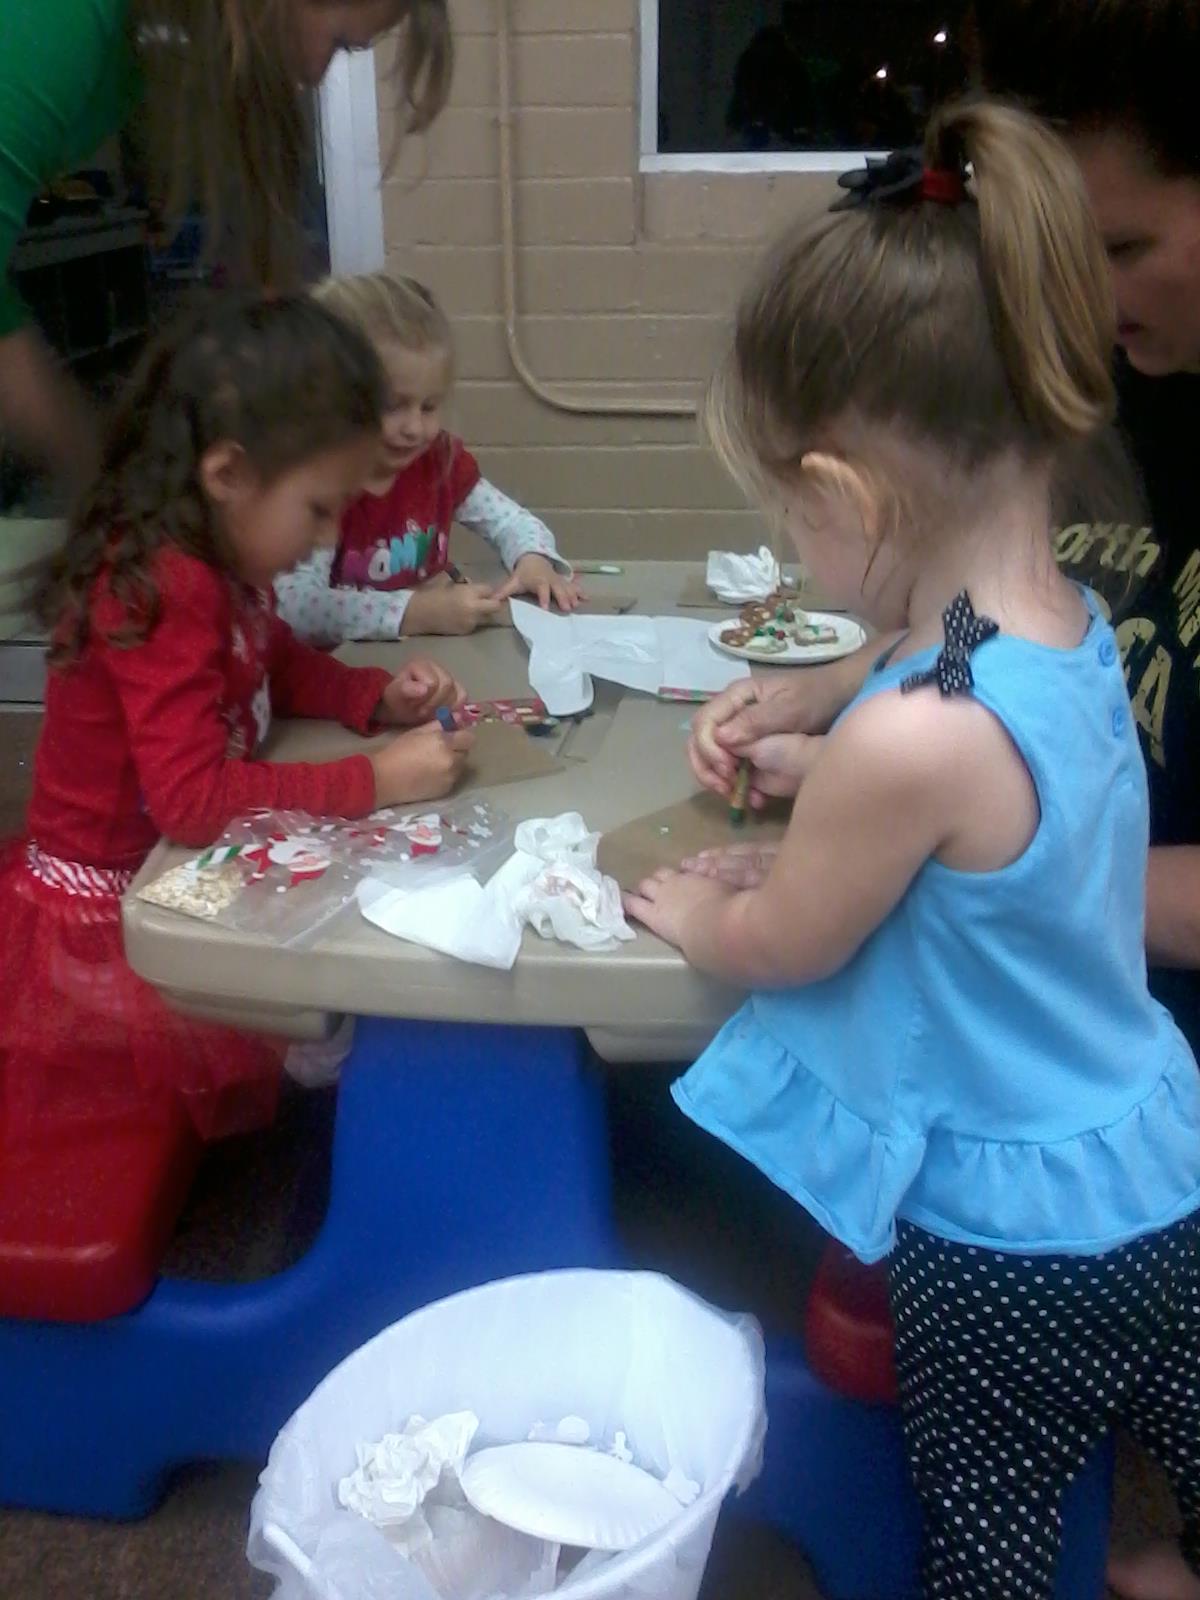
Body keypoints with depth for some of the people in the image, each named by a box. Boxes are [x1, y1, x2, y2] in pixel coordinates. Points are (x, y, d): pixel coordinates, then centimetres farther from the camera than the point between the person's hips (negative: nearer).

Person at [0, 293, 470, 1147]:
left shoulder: (219, 556, -1)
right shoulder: (161, 589, -29)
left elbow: (278, 662, 15)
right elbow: (193, 798, -34)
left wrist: (380, 698, -3)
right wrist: (375, 781, -31)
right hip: (103, 919, -9)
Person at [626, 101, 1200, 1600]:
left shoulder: (913, 739, -34)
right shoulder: (1072, 627, -8)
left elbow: (778, 948, -15)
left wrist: (692, 912, 4)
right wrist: (802, 760, 8)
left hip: (1009, 1245, -8)